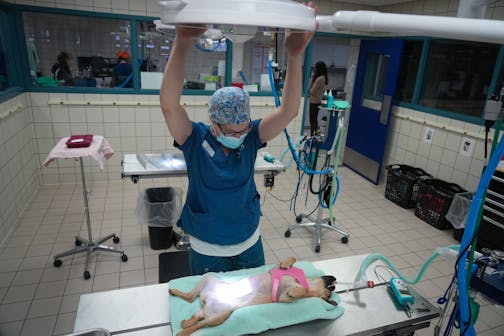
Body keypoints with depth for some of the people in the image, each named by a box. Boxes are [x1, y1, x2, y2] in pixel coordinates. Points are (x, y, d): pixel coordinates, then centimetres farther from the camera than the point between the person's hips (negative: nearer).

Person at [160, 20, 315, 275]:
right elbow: (169, 104, -35)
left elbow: (288, 111, -26)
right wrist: (183, 43, -47)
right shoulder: (196, 140, -19)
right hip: (206, 250, -2)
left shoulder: (251, 136, -13)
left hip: (250, 243, 3)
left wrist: (295, 56, -38)